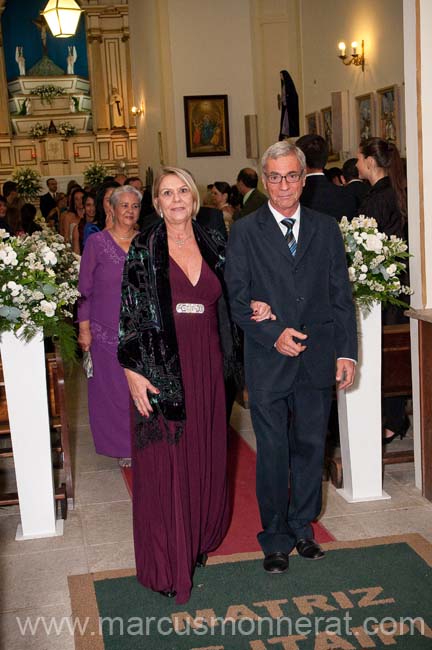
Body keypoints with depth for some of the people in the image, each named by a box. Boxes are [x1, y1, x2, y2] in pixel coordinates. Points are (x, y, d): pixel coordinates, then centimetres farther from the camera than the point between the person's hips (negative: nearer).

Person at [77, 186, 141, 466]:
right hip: (107, 331, -2)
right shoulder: (97, 243, -5)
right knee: (113, 388, 6)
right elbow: (85, 289, -2)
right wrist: (84, 328, -6)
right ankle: (122, 446, 22)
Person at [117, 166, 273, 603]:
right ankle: (168, 562, 14)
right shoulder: (144, 249, -3)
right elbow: (129, 312, -5)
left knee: (206, 459, 12)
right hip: (161, 367, -4)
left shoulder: (214, 246, 8)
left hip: (205, 367, 4)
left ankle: (200, 539, 32)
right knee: (165, 463, 1)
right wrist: (132, 371, -11)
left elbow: (226, 304, 16)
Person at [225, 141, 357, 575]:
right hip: (267, 362, -2)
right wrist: (273, 335, -15)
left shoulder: (326, 229, 8)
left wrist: (347, 352, 0)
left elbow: (341, 296, 7)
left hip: (317, 360, 3)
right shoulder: (244, 233, 0)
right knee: (273, 453, 5)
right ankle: (276, 538, 20)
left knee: (310, 448, 12)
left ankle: (303, 527, 31)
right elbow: (236, 300, -3)